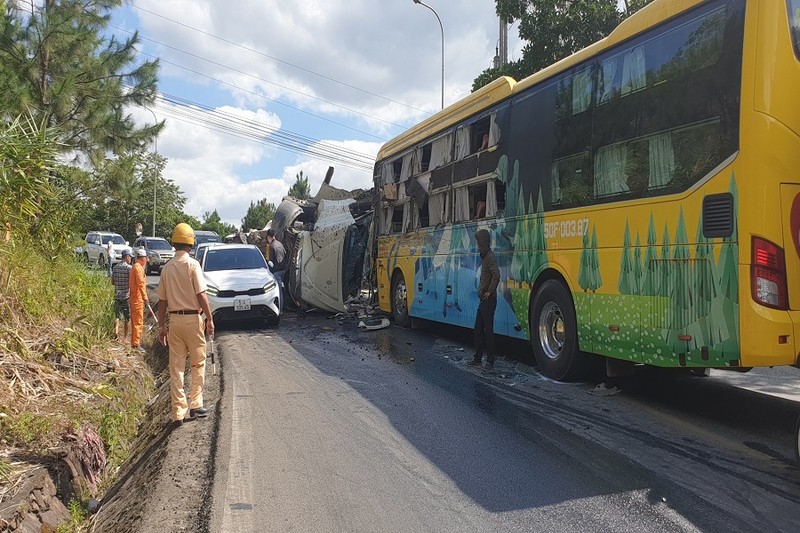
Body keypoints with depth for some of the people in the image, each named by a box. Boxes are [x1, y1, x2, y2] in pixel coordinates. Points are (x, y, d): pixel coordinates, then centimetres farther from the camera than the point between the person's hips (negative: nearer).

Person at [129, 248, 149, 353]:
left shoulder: (136, 267, 17)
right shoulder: (138, 268, -14)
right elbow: (141, 284, -22)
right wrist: (145, 298, -23)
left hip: (134, 298, 10)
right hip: (138, 298, -10)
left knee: (135, 321, 15)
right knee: (138, 322, -7)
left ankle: (134, 343, 22)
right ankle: (136, 344, -5)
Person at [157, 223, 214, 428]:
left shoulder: (166, 268, 7)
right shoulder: (192, 264, -8)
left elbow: (162, 300, 10)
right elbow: (201, 295, -13)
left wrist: (162, 325, 16)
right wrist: (210, 319, -7)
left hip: (174, 320, 5)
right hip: (192, 318, -4)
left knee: (176, 367, 7)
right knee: (198, 363, 11)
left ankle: (178, 413, 9)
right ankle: (195, 405, 13)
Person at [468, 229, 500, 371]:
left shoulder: (490, 257, -16)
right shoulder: (484, 256, 14)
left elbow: (496, 275, -30)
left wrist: (490, 291, -21)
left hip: (489, 300, -10)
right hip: (483, 300, 10)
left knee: (488, 330, -4)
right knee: (478, 329, 14)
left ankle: (490, 361, 3)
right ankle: (477, 358, 23)